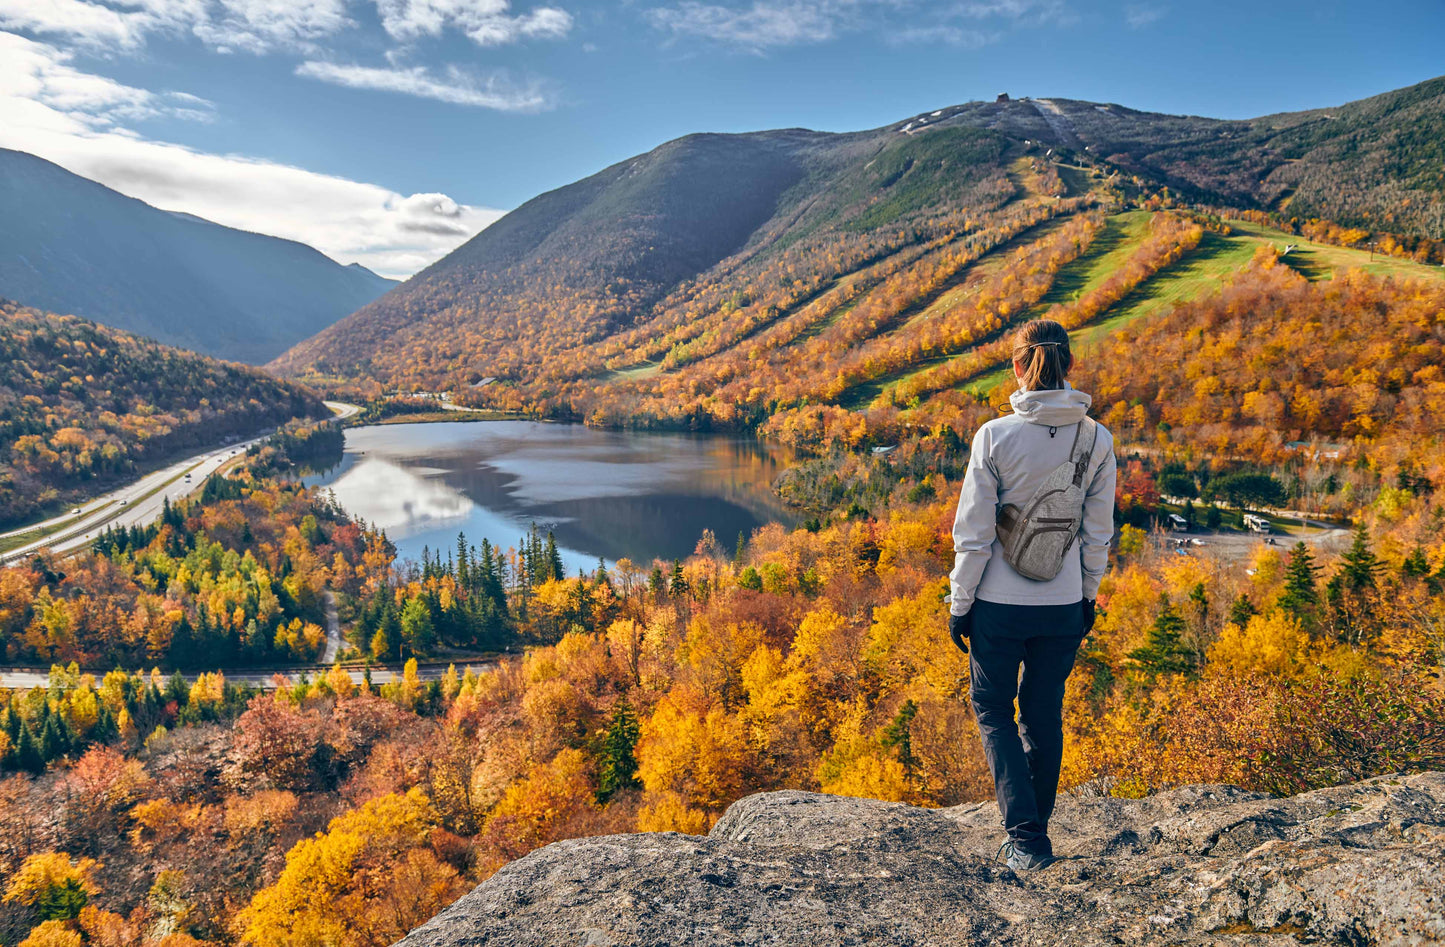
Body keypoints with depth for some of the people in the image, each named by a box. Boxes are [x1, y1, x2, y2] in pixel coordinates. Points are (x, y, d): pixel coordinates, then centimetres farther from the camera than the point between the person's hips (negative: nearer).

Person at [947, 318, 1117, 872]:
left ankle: (1026, 838, 6)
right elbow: (1099, 533, 3)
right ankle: (1034, 835, 32)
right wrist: (1088, 597, 17)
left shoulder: (995, 436, -15)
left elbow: (973, 532, -12)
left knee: (993, 710, 16)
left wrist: (959, 603, -1)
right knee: (1045, 716, 19)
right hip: (1064, 606, 3)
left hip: (1000, 604, -3)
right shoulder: (1098, 440, -5)